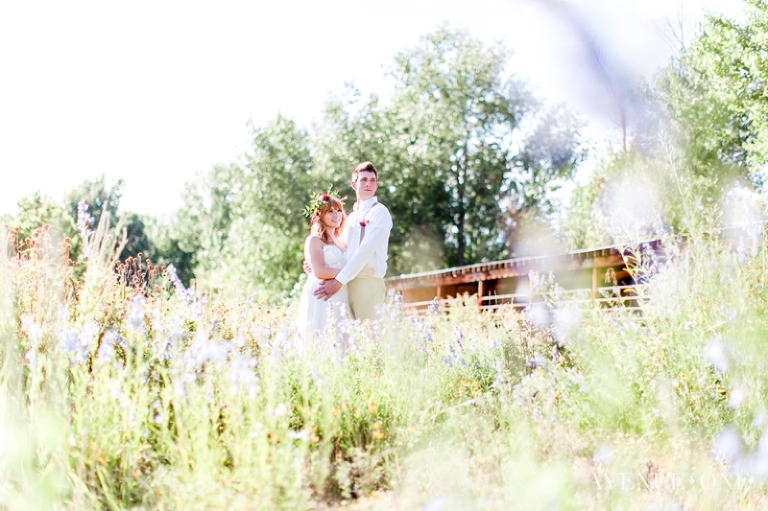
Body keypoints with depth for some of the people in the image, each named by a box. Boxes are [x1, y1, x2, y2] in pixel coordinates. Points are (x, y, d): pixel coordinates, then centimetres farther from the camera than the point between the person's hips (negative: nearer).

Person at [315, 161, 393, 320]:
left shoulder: (379, 212, -3)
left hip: (368, 282, -7)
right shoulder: (351, 216, 21)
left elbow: (366, 250, -13)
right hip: (348, 284, 7)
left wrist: (339, 280, -16)